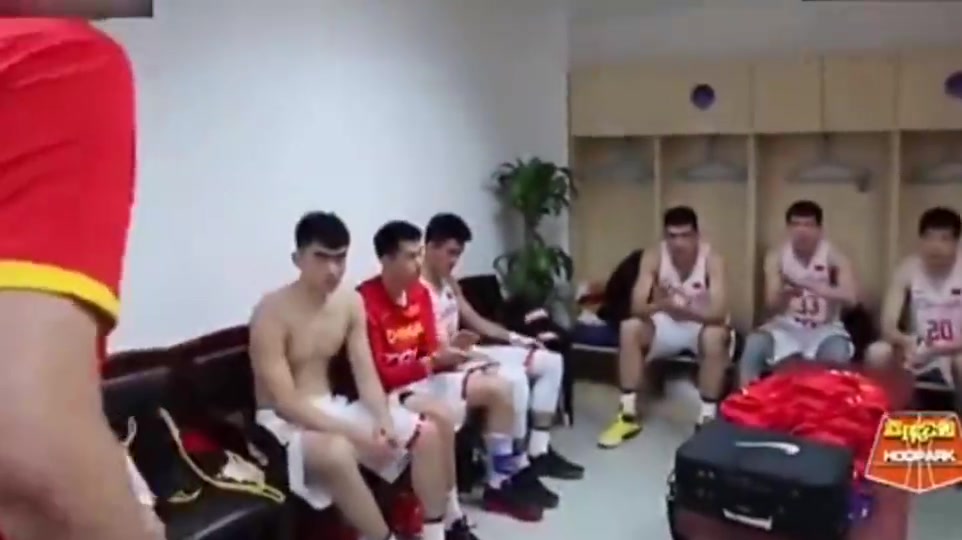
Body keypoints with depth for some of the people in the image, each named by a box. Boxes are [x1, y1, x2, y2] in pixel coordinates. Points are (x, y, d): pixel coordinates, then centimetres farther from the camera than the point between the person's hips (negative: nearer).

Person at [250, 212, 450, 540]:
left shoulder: (351, 302, 0)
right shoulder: (272, 312, -20)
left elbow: (366, 375, 1)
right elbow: (285, 403, -23)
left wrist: (384, 420, -20)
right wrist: (357, 434, -28)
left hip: (331, 408, 7)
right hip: (283, 421, -7)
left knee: (428, 433, -6)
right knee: (337, 452, -40)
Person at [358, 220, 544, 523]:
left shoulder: (420, 291, 3)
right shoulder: (366, 302, -23)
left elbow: (429, 350, 9)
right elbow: (377, 376, -23)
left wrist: (448, 353, -14)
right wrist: (434, 362, -27)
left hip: (422, 378, 9)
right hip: (387, 392, -9)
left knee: (499, 388, 3)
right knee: (444, 415, -36)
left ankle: (499, 484, 13)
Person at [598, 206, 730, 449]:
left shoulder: (712, 259, -21)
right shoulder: (653, 257, -15)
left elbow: (719, 314, -31)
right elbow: (636, 307, -22)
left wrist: (683, 308, -50)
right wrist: (659, 304, -46)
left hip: (700, 325, -2)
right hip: (665, 325, 2)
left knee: (715, 335, -36)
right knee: (629, 327, -26)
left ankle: (707, 419, -24)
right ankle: (628, 415, -17)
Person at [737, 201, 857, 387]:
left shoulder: (834, 256, -6)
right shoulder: (776, 256, -1)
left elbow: (850, 297, -21)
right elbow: (771, 305, -6)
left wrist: (810, 286, -32)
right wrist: (785, 293, -30)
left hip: (824, 329, -1)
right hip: (786, 326, 1)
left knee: (837, 351, -35)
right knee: (754, 344, -29)